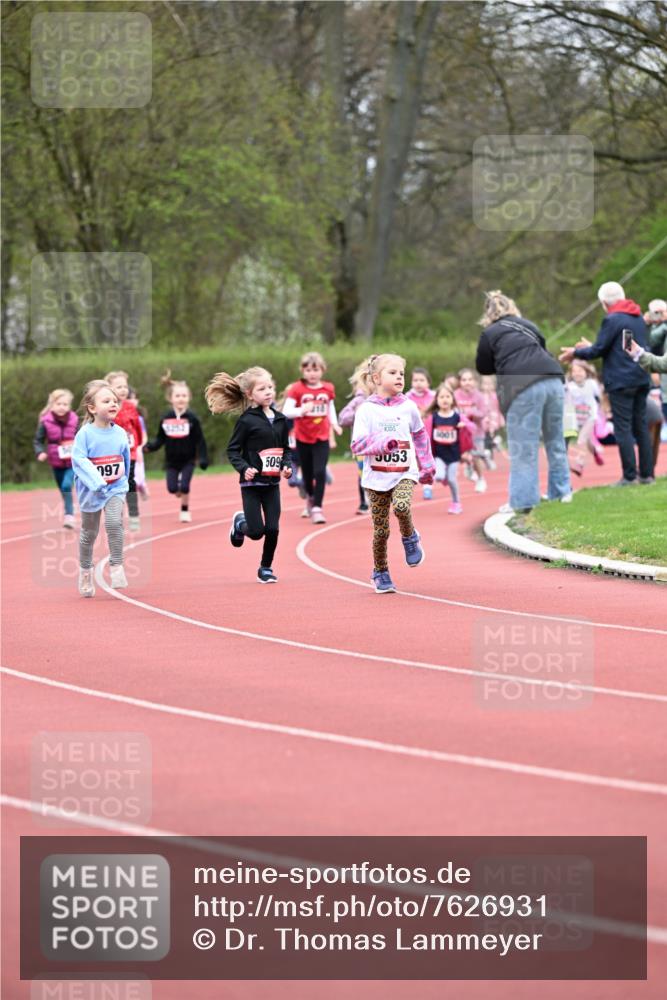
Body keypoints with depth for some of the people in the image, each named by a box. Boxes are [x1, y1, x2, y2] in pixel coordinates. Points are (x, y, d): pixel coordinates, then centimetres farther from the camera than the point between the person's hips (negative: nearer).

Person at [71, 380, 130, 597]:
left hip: (116, 488, 1)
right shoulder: (85, 433, -13)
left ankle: (116, 566, -14)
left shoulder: (120, 433, -1)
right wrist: (97, 481, -30)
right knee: (89, 532, 12)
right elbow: (79, 459, -20)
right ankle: (85, 571, 31)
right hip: (91, 490, -1)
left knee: (114, 522, -23)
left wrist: (123, 479, 22)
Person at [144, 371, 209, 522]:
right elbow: (160, 438, 1)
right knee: (172, 488, -3)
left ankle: (185, 511, 14)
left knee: (184, 487, -11)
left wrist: (203, 458, -12)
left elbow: (200, 440, -8)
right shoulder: (165, 418, -5)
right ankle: (183, 496, 32)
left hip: (188, 460, -2)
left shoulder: (192, 418, -11)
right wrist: (151, 446, -17)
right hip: (171, 461, 2)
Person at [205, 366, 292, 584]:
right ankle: (239, 522, 30)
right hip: (252, 483, -4)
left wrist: (287, 466, -3)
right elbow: (233, 450, -8)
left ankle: (266, 568, 18)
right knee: (256, 531, -4)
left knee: (272, 529, -1)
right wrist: (244, 468, -23)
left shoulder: (280, 419, 5)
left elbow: (285, 449, 15)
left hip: (272, 482, 4)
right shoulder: (247, 420, -11)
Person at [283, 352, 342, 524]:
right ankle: (310, 499, 41)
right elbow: (286, 411, -15)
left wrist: (334, 423, 2)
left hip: (321, 438, 0)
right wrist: (301, 410, -33)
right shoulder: (297, 389, -9)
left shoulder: (328, 389, 1)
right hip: (302, 438, 0)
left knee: (320, 472, -14)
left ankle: (317, 508, -12)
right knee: (307, 473, 13)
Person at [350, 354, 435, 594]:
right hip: (376, 477, -1)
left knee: (401, 506, -30)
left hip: (405, 474, 1)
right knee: (381, 530, 1)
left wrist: (427, 466, 22)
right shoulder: (366, 410, -4)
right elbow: (356, 446, -8)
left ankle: (410, 538, 0)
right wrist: (381, 443, -23)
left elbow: (420, 435, 21)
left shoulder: (408, 407, 4)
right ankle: (380, 573, 21)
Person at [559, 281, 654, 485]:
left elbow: (598, 350, -12)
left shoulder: (612, 320, -13)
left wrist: (575, 352, 6)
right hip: (641, 380, 8)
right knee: (641, 426, 11)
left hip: (621, 382, -8)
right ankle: (646, 474, 11)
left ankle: (629, 476, -6)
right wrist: (590, 348, 27)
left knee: (623, 429, -4)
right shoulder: (639, 318, 13)